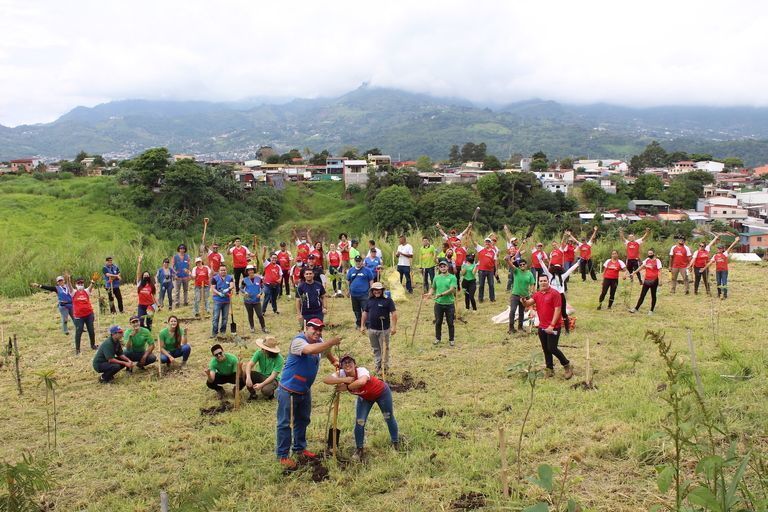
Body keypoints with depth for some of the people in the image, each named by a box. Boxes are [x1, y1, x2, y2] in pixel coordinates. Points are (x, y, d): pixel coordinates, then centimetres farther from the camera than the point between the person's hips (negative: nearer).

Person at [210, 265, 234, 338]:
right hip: (217, 300, -3)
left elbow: (232, 285, -9)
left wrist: (228, 289, -31)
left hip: (227, 300, 3)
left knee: (225, 317, 10)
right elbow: (212, 288, -4)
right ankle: (214, 332, -2)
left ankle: (223, 331, 23)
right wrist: (219, 293, -20)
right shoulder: (215, 278, 0)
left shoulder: (230, 278, 6)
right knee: (216, 317, -6)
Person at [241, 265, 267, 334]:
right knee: (250, 315, 11)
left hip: (257, 300, 0)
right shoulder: (244, 280, -2)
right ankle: (252, 328, 28)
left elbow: (262, 287, 9)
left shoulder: (259, 279, -1)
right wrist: (245, 292, -10)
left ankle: (263, 328, 12)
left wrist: (260, 293, -8)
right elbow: (241, 288, 8)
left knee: (260, 315, -5)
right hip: (248, 300, 0)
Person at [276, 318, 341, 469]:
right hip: (288, 390, -9)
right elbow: (310, 350, -46)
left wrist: (333, 361, 22)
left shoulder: (319, 342, 0)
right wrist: (331, 342, -42)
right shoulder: (298, 341, -25)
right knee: (285, 423, 1)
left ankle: (299, 448, 37)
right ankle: (282, 456, 9)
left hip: (305, 390, 9)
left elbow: (326, 350, 27)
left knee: (303, 420, 21)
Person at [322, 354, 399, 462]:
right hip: (365, 398, 4)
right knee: (359, 423, -5)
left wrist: (347, 387, -49)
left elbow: (361, 382, -64)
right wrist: (344, 380, -47)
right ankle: (359, 450, 17)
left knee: (389, 418, 12)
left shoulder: (361, 371, -40)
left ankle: (396, 443, 36)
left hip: (381, 392, -4)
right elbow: (326, 380, -40)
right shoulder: (341, 373, -25)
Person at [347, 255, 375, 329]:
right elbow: (348, 282, 14)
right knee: (356, 311, 15)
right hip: (354, 295, 4)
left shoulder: (367, 270, -1)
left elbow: (371, 282, 1)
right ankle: (358, 324, 30)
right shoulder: (350, 270, 8)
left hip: (364, 295, -4)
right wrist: (349, 293, 14)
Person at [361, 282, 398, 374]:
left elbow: (394, 313, -8)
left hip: (384, 329, -4)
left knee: (384, 348, 3)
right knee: (375, 349, 12)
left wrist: (394, 327, -14)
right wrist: (362, 326, 10)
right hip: (372, 329, 5)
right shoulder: (369, 300, 9)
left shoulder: (388, 300, -6)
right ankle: (378, 366, 21)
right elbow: (365, 313, 14)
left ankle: (385, 366, 12)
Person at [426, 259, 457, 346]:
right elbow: (433, 288, 18)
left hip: (449, 304, -3)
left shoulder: (452, 277, -7)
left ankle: (451, 339, 20)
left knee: (450, 323, 6)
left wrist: (441, 294, -25)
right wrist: (430, 293, -4)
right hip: (438, 303, 3)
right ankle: (438, 338, 28)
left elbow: (452, 290, -17)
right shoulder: (437, 277, 6)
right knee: (438, 322, 12)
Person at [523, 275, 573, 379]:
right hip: (542, 326, 7)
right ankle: (550, 369, 23)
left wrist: (552, 325, -20)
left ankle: (567, 365, 10)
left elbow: (557, 310, -15)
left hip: (553, 326, -7)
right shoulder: (537, 294, 8)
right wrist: (524, 301, -29)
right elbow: (529, 303, -4)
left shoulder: (554, 293, -12)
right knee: (545, 349, 11)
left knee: (552, 348, -9)